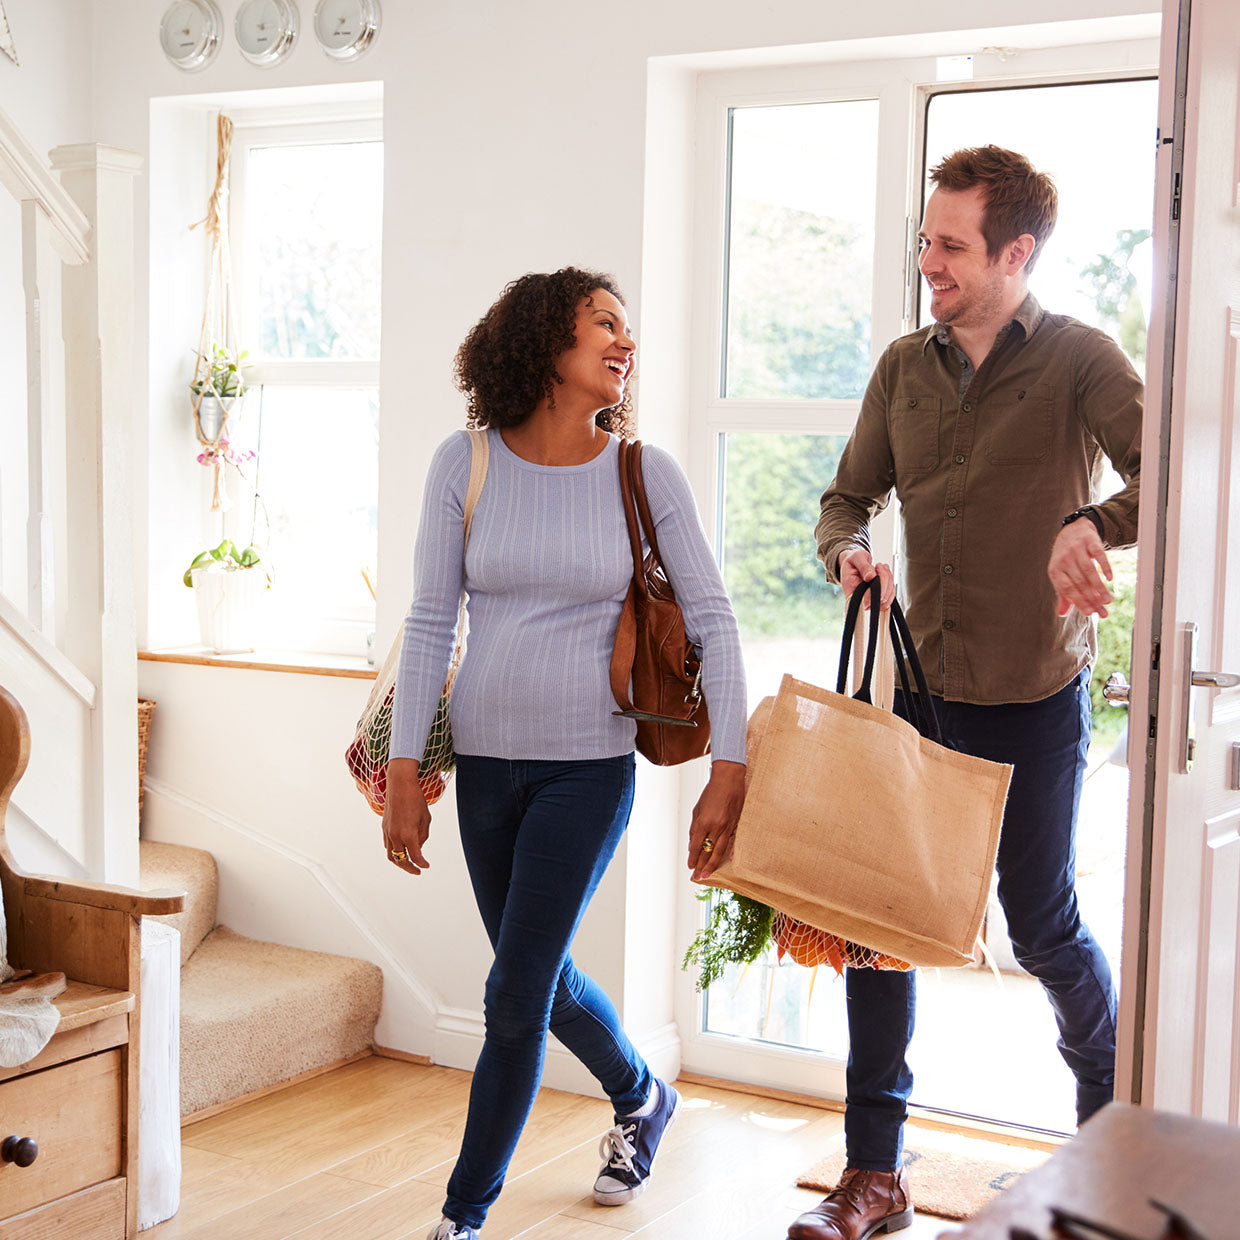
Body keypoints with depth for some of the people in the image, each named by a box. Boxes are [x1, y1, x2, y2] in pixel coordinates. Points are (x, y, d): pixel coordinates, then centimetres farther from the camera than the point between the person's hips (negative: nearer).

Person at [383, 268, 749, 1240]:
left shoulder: (645, 474, -5)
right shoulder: (466, 464, -3)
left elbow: (713, 620, -3)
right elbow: (430, 623, -1)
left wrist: (729, 773, -10)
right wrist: (404, 769, -4)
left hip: (589, 765, -2)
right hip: (485, 759, 3)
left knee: (517, 995, -3)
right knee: (543, 977, 17)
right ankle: (643, 1097, 47)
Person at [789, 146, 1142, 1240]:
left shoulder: (1079, 361, -8)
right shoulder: (904, 368, 7)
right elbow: (849, 495, 14)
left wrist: (1091, 524, -36)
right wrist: (849, 550, -6)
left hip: (1035, 701, -4)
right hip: (922, 688, 4)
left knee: (1042, 926, 7)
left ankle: (1115, 1114, 38)